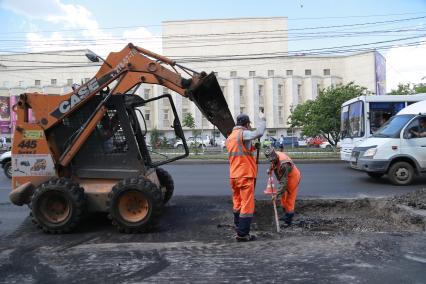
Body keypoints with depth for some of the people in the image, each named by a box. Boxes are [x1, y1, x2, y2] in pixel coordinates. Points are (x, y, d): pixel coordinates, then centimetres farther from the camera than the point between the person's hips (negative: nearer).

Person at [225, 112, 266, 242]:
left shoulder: (230, 137, 16)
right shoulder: (243, 134, -12)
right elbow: (259, 133, -27)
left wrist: (253, 147, 16)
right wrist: (262, 120, -11)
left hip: (234, 176, 9)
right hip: (245, 175, -8)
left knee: (237, 203, 19)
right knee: (247, 205, -3)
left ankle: (238, 228, 31)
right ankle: (242, 234, -1)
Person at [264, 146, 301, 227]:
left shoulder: (284, 164, -39)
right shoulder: (275, 155, -13)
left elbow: (283, 182, -37)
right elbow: (273, 163, 16)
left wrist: (277, 194, -37)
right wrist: (270, 169, 0)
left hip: (293, 177, -9)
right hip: (285, 178, 9)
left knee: (290, 199, -5)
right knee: (283, 197, 17)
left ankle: (289, 220, 2)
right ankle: (286, 214, 33)